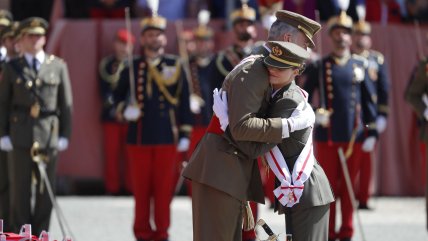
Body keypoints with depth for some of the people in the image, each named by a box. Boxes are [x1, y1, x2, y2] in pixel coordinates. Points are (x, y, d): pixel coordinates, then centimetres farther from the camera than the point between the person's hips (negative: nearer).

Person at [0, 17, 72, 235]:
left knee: (45, 190, 3)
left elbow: (66, 103, 7)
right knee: (20, 189, 0)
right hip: (20, 138, 0)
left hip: (49, 136, 0)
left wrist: (65, 135, 2)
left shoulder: (58, 67, 7)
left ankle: (40, 233, 10)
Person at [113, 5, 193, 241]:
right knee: (141, 187, 3)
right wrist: (125, 109, -10)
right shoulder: (131, 67, 6)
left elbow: (184, 102, 5)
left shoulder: (175, 66, 5)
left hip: (167, 137, -1)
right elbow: (118, 96, 12)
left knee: (164, 186, 0)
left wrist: (185, 134, 1)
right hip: (139, 137, 1)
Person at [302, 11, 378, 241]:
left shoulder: (360, 66, 7)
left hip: (353, 136, 2)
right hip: (327, 136, -2)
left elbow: (368, 100, 8)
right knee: (329, 185, 2)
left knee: (349, 187, 6)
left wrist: (371, 132, 3)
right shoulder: (319, 67, 2)